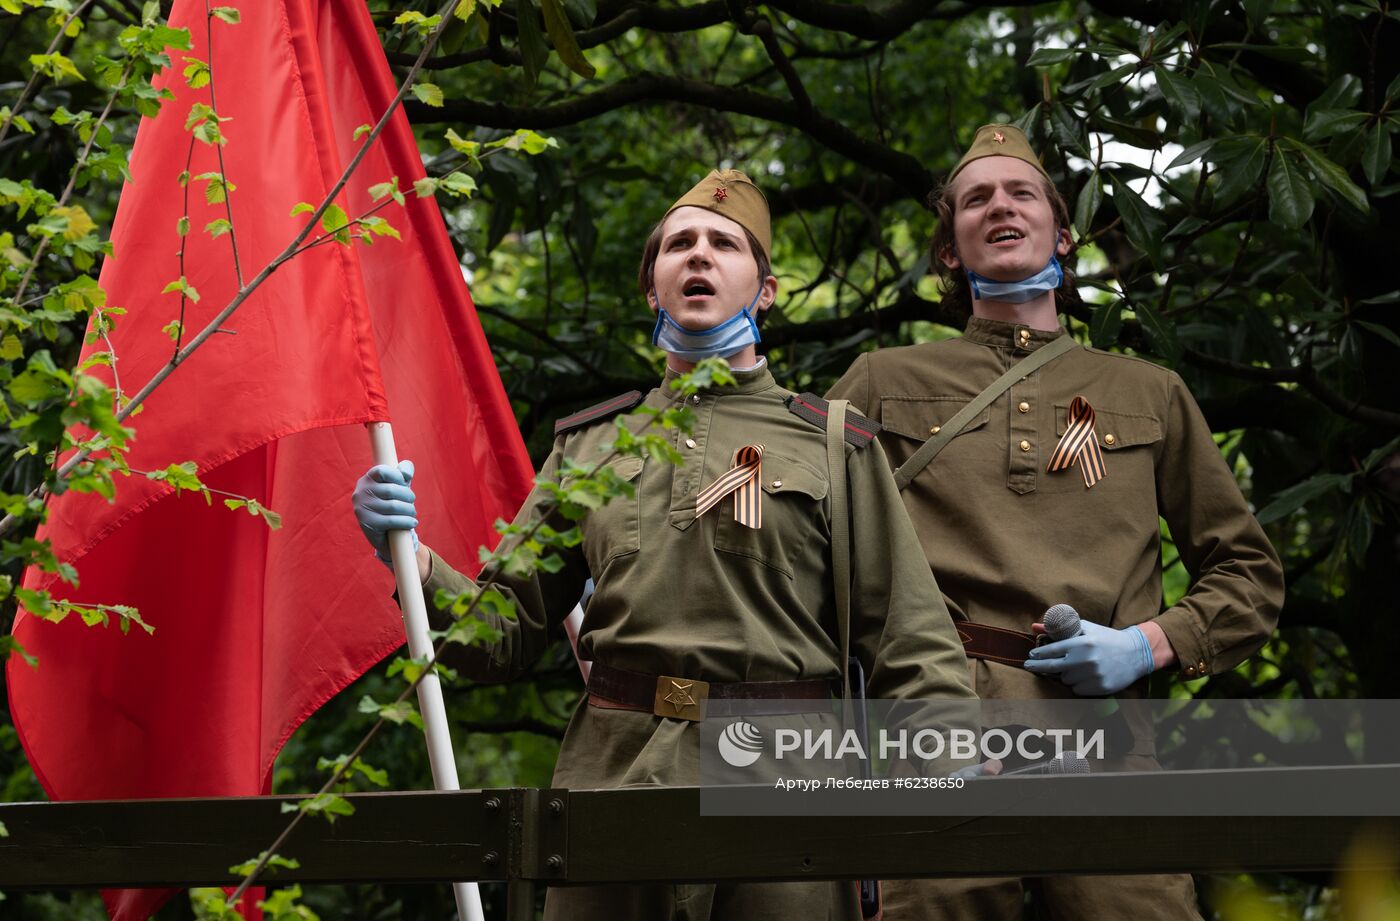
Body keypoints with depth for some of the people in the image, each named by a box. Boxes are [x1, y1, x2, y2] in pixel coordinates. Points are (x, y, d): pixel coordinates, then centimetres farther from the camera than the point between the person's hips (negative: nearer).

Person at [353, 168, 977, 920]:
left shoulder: (836, 447, 9)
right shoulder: (588, 443, 17)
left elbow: (911, 652, 2)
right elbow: (505, 634, 14)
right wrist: (410, 556, -4)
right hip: (611, 775, 2)